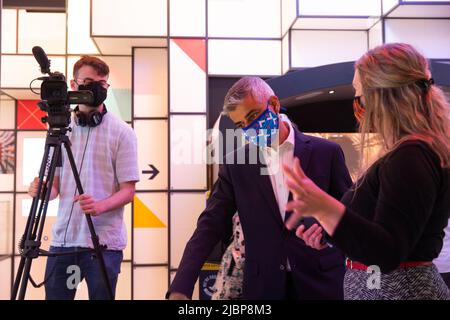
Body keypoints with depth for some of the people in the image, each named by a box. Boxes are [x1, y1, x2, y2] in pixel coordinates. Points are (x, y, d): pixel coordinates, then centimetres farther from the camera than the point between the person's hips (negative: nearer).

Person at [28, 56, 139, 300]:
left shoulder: (122, 132, -3)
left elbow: (128, 191, -5)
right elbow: (55, 184, 13)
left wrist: (100, 206, -24)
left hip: (104, 242, -3)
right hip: (62, 239, 4)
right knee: (54, 295, 9)